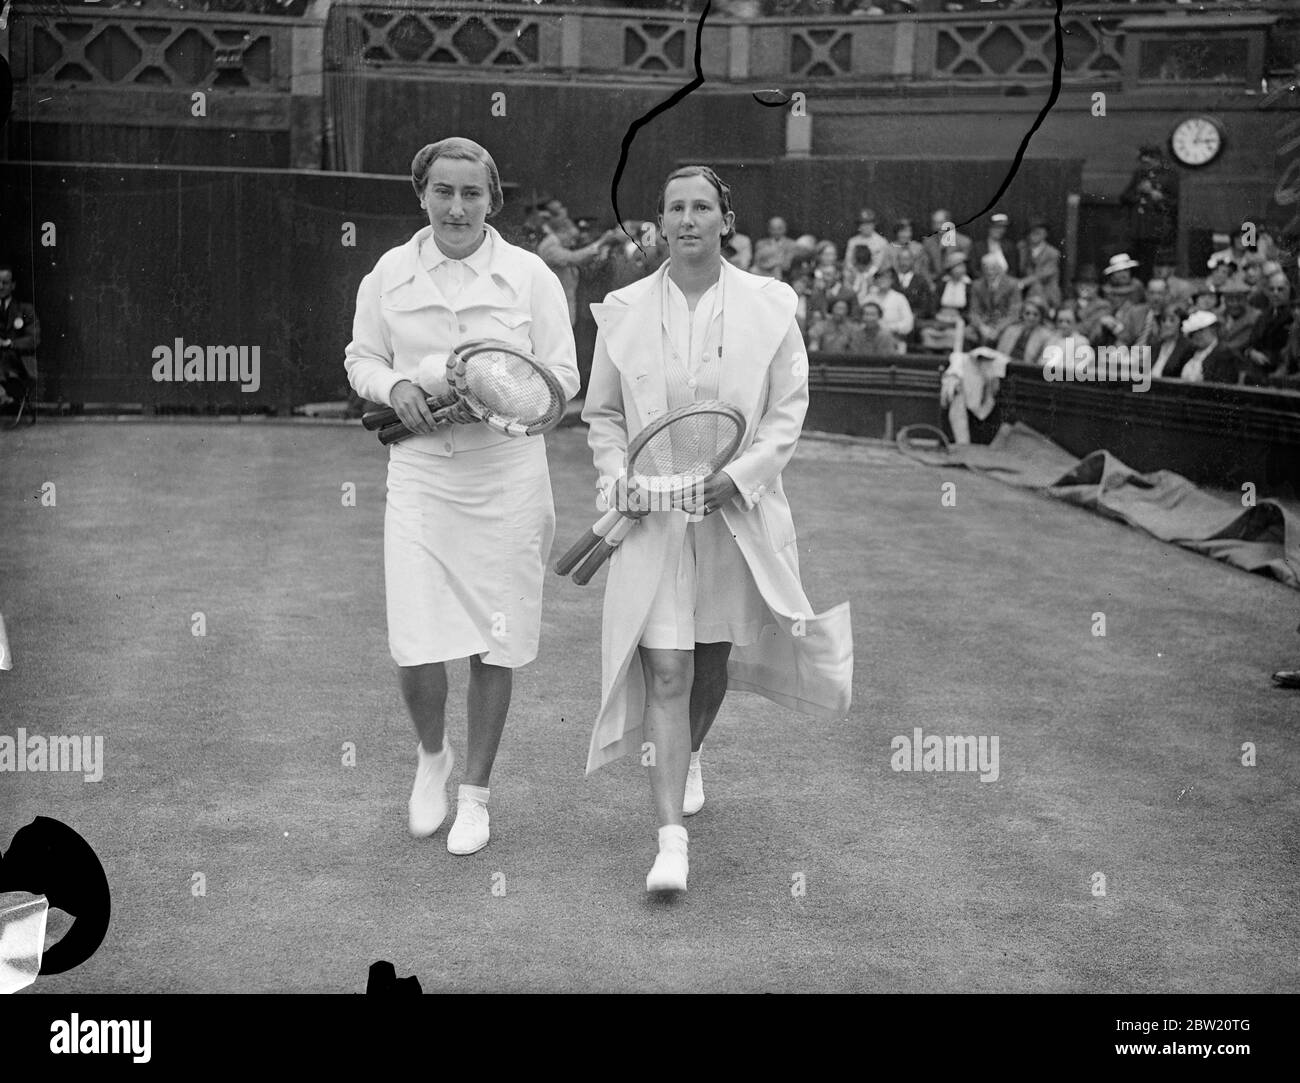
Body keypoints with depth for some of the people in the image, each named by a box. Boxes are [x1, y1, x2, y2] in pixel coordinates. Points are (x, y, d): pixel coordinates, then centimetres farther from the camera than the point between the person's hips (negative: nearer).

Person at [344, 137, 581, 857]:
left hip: (507, 478, 0)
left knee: (495, 646, 6)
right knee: (416, 649, -6)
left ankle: (475, 791, 24)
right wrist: (393, 385, -8)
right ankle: (431, 755, 27)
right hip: (419, 474, 1)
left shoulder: (530, 277, 1)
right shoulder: (390, 273, 6)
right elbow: (360, 359, 14)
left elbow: (561, 378, 3)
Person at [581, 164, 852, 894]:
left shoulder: (769, 305, -1)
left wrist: (742, 473, -13)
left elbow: (789, 408, 0)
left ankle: (690, 754, 49)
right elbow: (603, 413, 9)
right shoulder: (624, 311, 1)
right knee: (665, 673, -7)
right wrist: (617, 477, -8)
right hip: (654, 517, -1)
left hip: (738, 515, 1)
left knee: (715, 657, 17)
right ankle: (672, 837, -6)